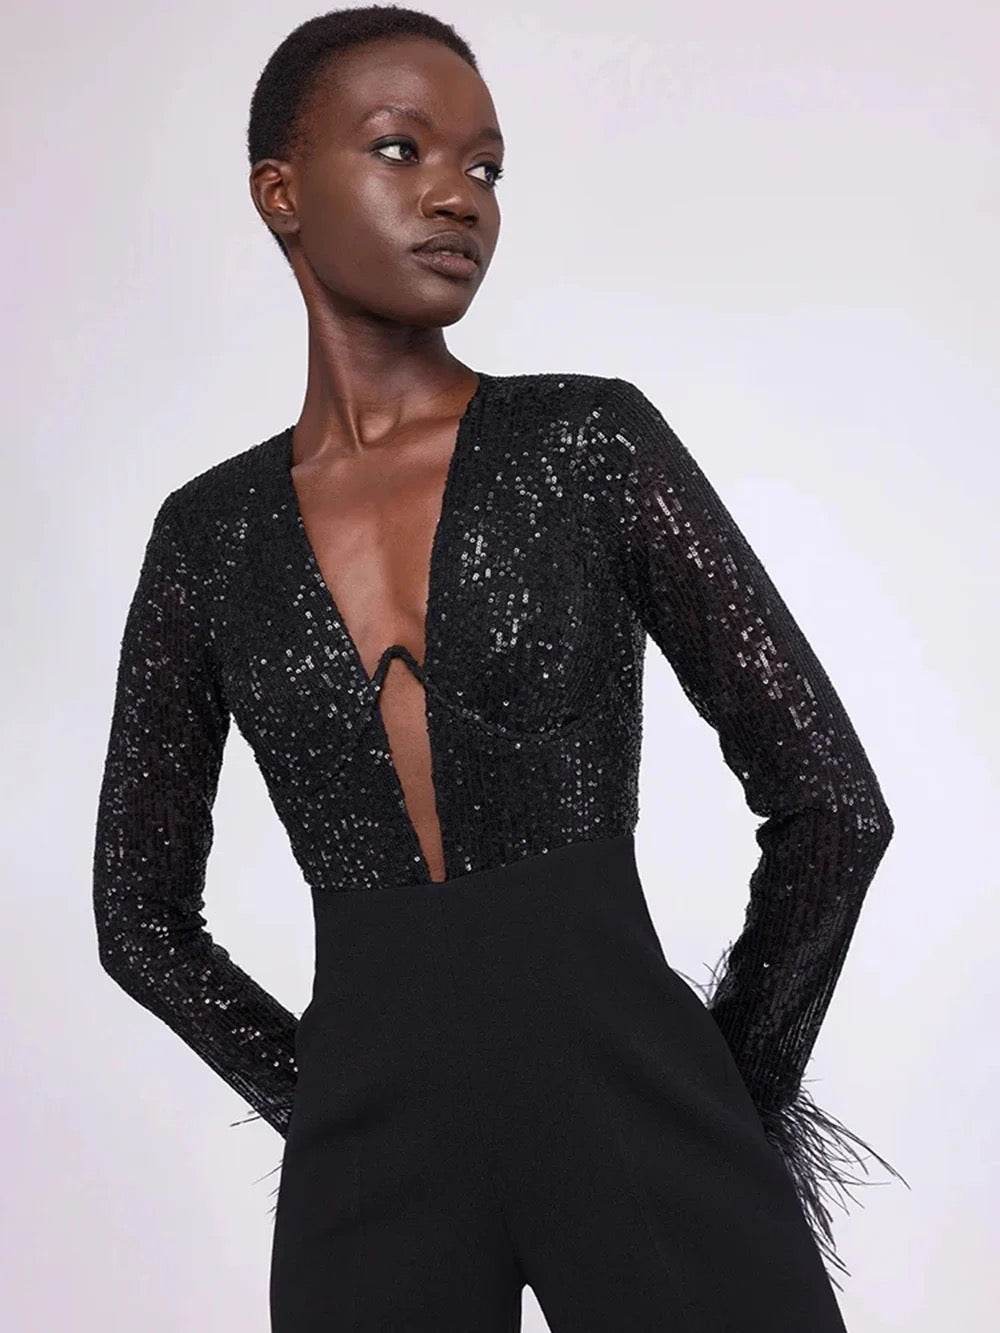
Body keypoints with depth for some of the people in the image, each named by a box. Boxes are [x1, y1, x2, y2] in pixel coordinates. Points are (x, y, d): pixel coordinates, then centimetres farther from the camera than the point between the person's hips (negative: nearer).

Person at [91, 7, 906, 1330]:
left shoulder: (593, 437, -3)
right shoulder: (207, 533, 4)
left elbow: (830, 799, -1)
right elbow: (143, 913, 12)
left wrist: (739, 1090, 4)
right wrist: (330, 1108, 7)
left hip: (632, 1098, -2)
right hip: (368, 1158, 2)